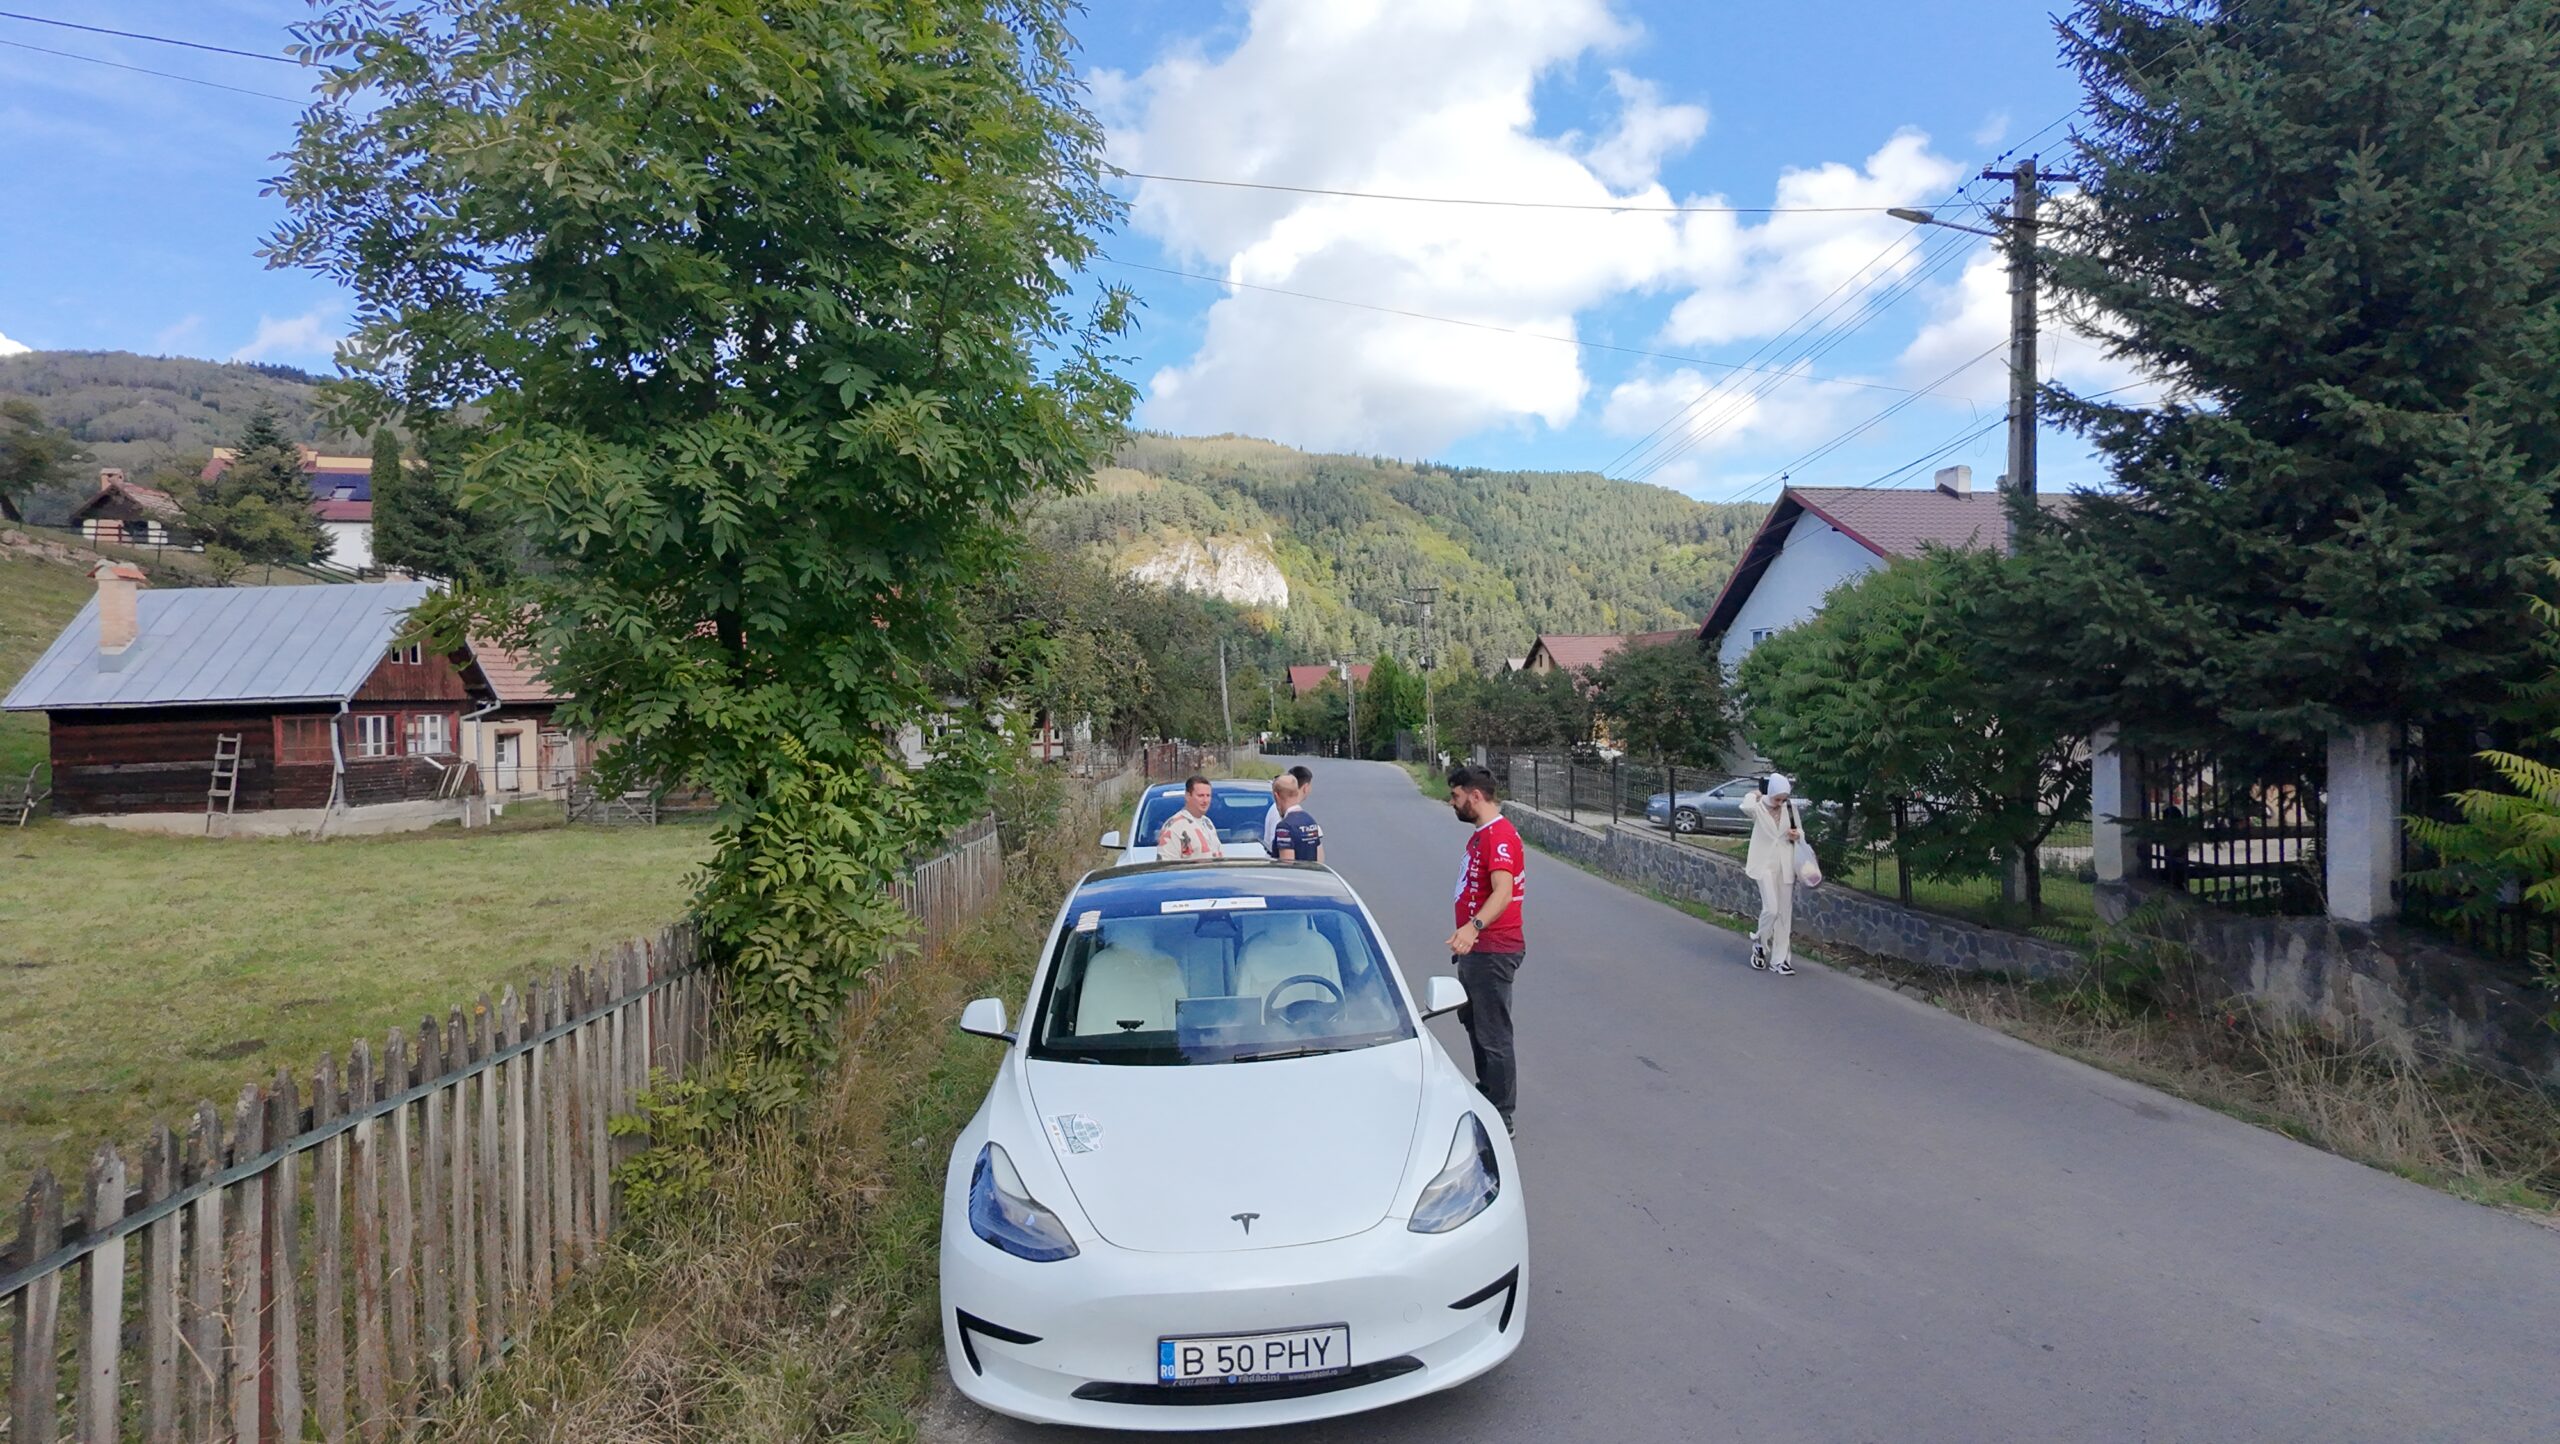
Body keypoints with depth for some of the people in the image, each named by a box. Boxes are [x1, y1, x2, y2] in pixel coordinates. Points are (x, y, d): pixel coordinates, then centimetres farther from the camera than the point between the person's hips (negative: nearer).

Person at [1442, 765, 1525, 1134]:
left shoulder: (1500, 835, -20)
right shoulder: (1481, 834, 14)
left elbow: (1502, 891, -36)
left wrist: (1473, 927, -50)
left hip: (1493, 952, -11)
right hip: (1475, 950, 11)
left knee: (1493, 1036, -4)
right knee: (1473, 1022, 24)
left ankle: (1502, 1118, 4)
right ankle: (1486, 1096, 40)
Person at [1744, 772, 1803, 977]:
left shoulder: (1790, 808, 2)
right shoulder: (1759, 807, -8)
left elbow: (1801, 831, 16)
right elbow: (1746, 807, -33)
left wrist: (1797, 835, -8)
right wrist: (1758, 797, -13)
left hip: (1785, 865, 4)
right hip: (1765, 864, -4)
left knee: (1785, 913, 5)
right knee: (1771, 908, -14)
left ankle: (1779, 960, 13)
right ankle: (1759, 942, 15)